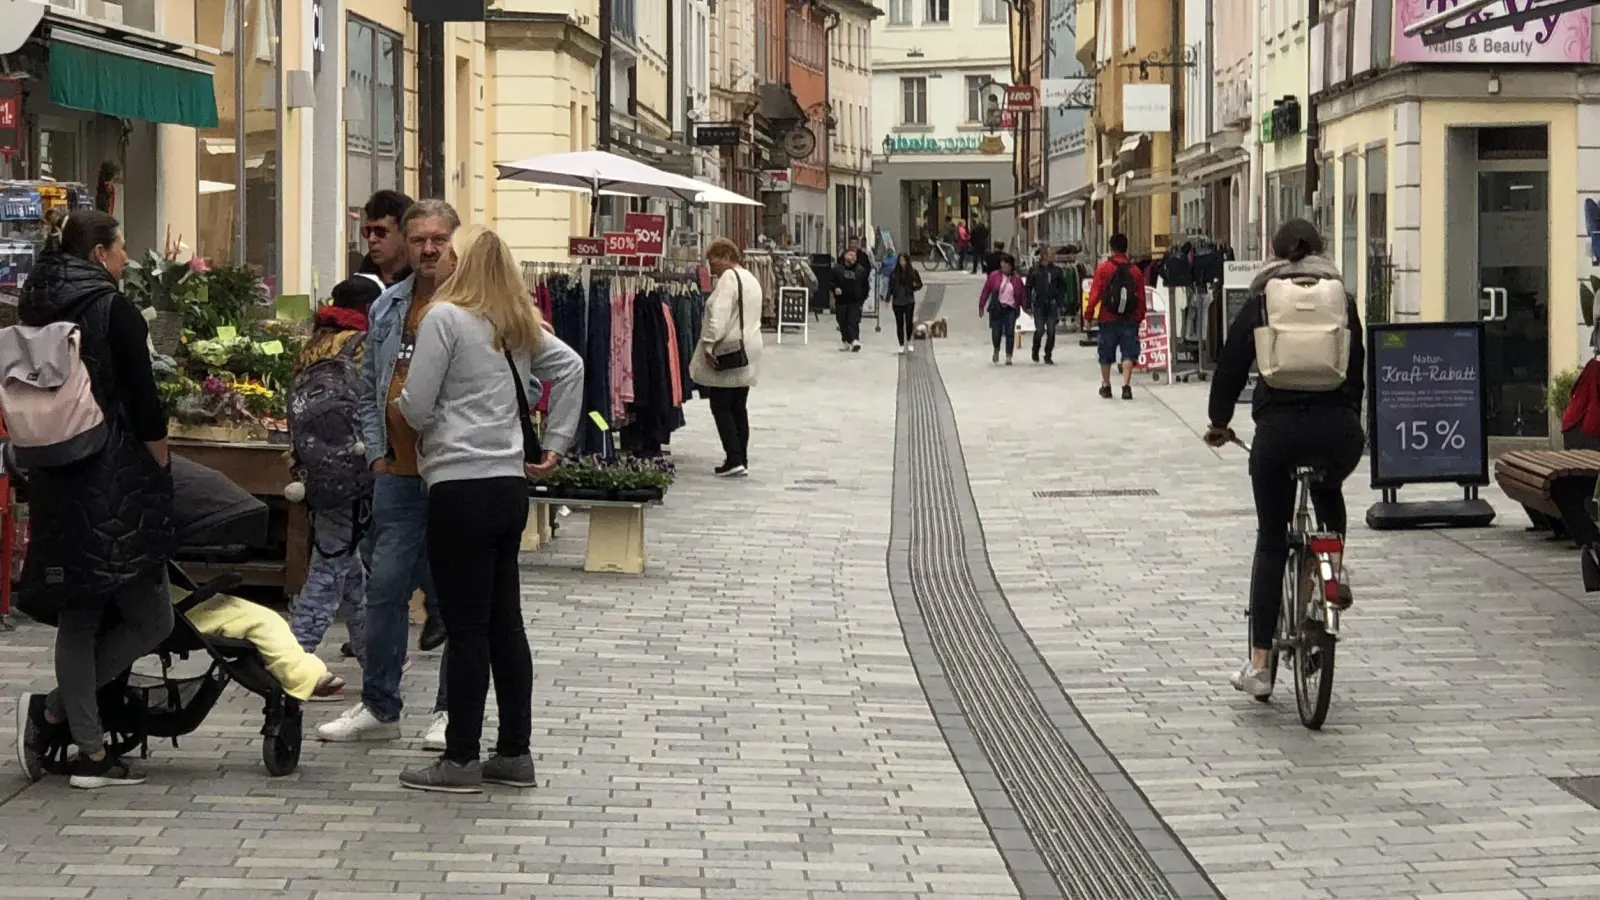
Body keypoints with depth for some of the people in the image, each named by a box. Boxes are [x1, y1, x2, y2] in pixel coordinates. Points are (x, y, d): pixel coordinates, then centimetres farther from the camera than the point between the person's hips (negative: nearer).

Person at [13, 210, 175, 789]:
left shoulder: (38, 311, 11)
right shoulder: (113, 311, -10)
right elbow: (144, 403, -14)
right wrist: (161, 472, -1)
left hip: (57, 482, 8)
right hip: (117, 486, -8)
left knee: (78, 616, 11)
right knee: (149, 619, 1)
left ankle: (91, 753, 10)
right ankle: (52, 712, -5)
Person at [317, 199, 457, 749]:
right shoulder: (387, 308, 12)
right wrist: (377, 453, 11)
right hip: (399, 473, 5)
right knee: (385, 586, 5)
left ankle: (452, 710, 13)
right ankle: (378, 708, 14)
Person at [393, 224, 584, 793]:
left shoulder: (444, 317, -9)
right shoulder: (518, 324, 12)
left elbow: (416, 409, -10)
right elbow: (570, 366, 18)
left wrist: (398, 404, 12)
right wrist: (555, 444, 17)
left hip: (461, 487, -7)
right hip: (510, 485, 7)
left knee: (466, 627, -3)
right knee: (505, 622, 11)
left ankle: (461, 760, 2)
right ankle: (515, 754, 16)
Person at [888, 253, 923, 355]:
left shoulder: (912, 272, -1)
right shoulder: (894, 273, 0)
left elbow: (920, 284, 7)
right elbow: (890, 287, 3)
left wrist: (915, 286, -15)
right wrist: (888, 300, 0)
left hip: (909, 301, -1)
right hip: (897, 302, 1)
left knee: (909, 322, -7)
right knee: (899, 323, 5)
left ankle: (908, 342, 17)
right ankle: (901, 345, 13)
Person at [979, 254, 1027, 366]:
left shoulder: (1017, 279, 3)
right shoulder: (994, 276, 1)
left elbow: (1023, 294, 5)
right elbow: (986, 291, 2)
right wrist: (981, 306, 0)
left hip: (1011, 309, 0)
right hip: (996, 309, 0)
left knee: (1010, 333, -7)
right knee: (996, 332, -2)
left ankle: (1008, 357, -2)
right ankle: (996, 350, 28)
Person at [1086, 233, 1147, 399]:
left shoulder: (1103, 268, -7)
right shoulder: (1135, 271, -1)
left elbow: (1095, 294, -8)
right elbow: (1141, 297, 1)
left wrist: (1089, 314, 1)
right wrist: (1140, 316, 12)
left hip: (1108, 318, -1)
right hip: (1130, 319, 1)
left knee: (1106, 354, 13)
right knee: (1129, 353, 2)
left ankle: (1106, 386, 22)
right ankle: (1126, 385, -11)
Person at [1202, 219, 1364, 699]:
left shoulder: (1261, 302, 10)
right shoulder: (1342, 300, 14)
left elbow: (1231, 365, 11)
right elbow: (1358, 368, 18)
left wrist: (1219, 422, 25)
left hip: (1278, 428, -1)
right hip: (1338, 427, 1)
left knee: (1271, 541, 8)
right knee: (1329, 491, 38)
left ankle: (1258, 664, 5)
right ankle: (1335, 567, 15)